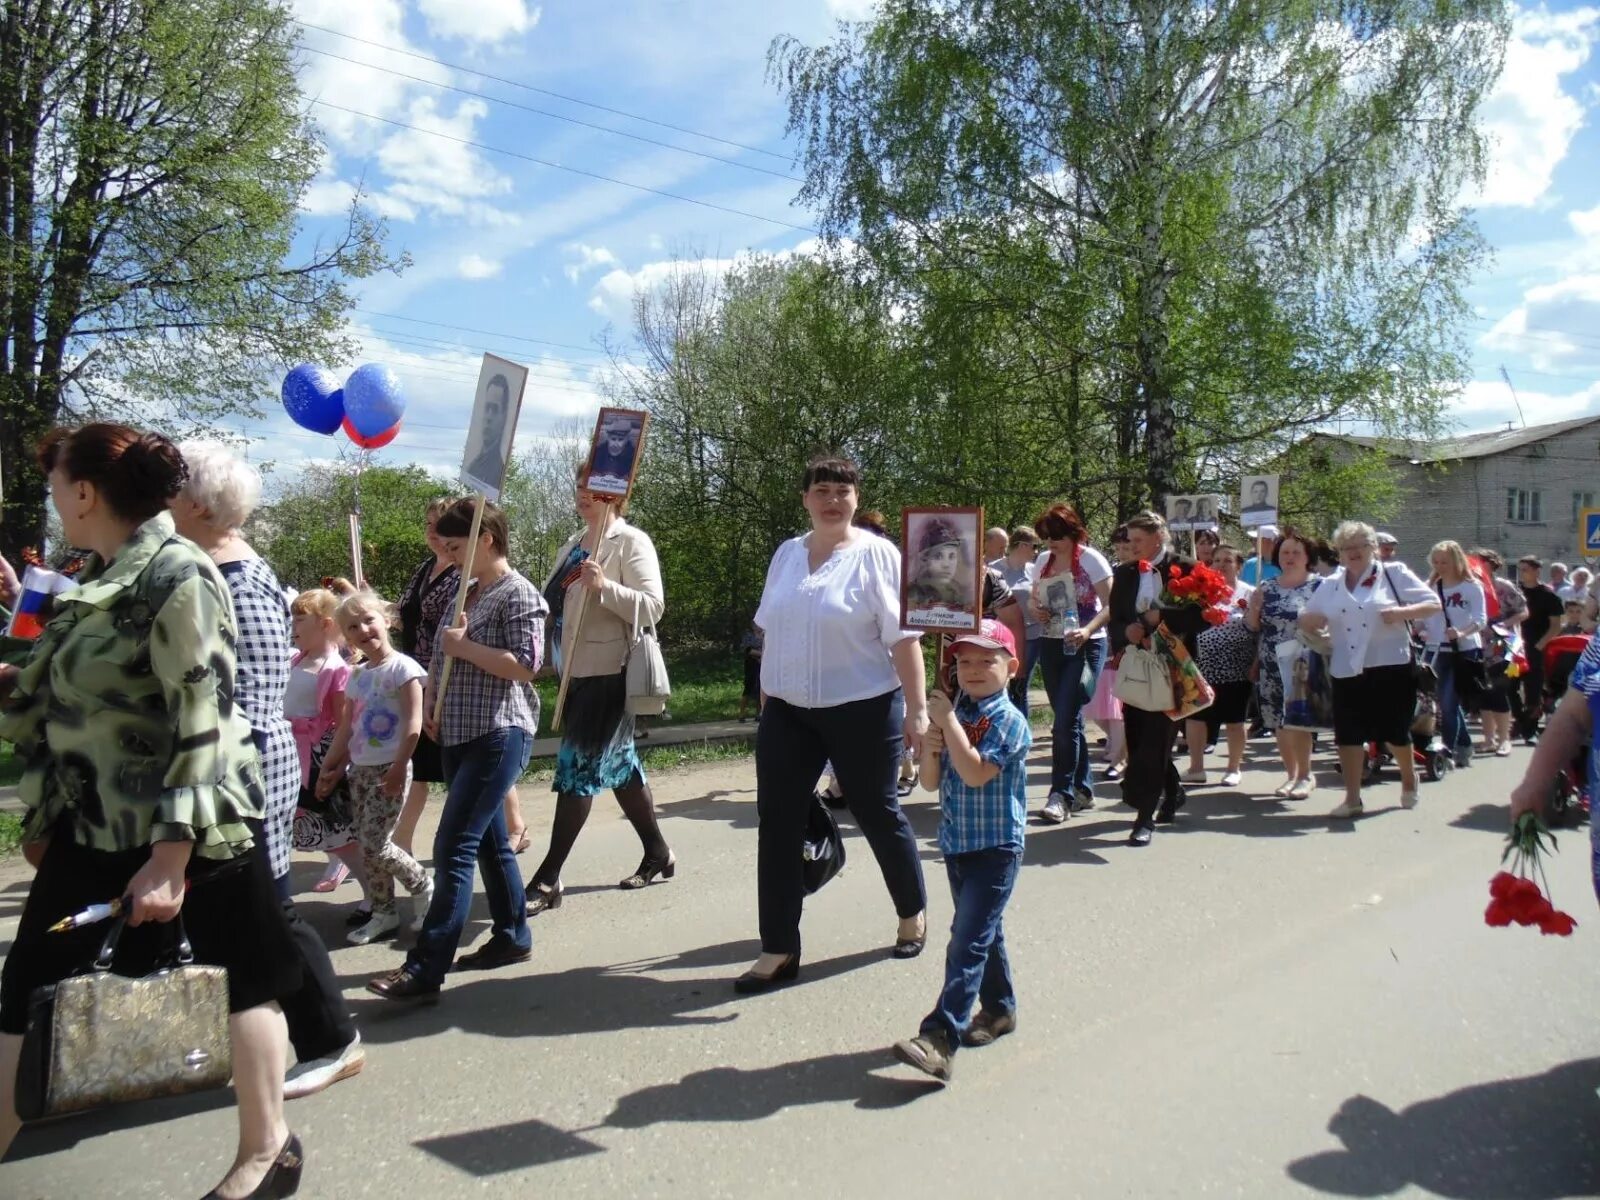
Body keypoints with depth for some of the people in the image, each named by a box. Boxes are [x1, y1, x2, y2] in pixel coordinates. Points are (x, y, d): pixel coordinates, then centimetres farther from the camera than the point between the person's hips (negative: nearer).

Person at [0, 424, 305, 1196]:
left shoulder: (177, 575, -17)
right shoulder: (98, 579, 9)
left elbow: (200, 723, -23)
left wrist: (170, 856, -24)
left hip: (187, 822, -8)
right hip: (93, 825, 8)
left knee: (240, 979, 8)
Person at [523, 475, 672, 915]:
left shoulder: (631, 541, -9)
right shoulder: (574, 544, 15)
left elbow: (653, 606, -17)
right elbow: (556, 602, 23)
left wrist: (604, 586, -29)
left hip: (609, 673, -8)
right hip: (577, 672, 8)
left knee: (577, 767, -7)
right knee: (618, 764, 15)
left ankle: (548, 879, -1)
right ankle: (657, 853, 28)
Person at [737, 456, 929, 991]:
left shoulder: (875, 554, -8)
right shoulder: (786, 554, 8)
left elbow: (902, 636, -12)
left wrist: (916, 708, -15)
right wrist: (766, 696, 16)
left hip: (862, 710, -5)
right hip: (787, 712, 5)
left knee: (878, 814, 10)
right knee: (777, 824, 2)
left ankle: (913, 912, 36)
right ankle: (778, 951, 12)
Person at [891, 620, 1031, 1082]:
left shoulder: (1009, 721, -14)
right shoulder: (954, 713, 5)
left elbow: (975, 773, -27)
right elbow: (931, 782, 6)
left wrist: (948, 723, -23)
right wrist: (929, 749, -14)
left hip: (997, 848, -7)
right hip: (956, 844, 7)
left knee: (968, 941, -11)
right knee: (984, 933, 21)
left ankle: (940, 1038, -14)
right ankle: (999, 1009, 39)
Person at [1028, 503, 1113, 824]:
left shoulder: (1090, 559, -8)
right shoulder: (1043, 560, 9)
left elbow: (1111, 605, -13)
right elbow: (1035, 600, 19)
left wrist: (1087, 631, -28)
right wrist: (1036, 611, -5)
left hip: (1084, 646, -6)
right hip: (1052, 645, 6)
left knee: (1066, 721, -12)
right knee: (1067, 720, 11)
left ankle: (1061, 794, -6)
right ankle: (1083, 788, 23)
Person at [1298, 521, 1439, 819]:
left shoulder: (1394, 573, 2)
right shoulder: (1330, 585, 12)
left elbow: (1433, 603, -1)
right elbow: (1306, 620, 15)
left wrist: (1403, 612, -20)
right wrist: (1311, 619, -9)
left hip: (1391, 667, -3)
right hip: (1347, 671, 3)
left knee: (1395, 732, 9)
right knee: (1348, 734, 1)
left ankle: (1409, 779, 38)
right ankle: (1352, 798, 10)